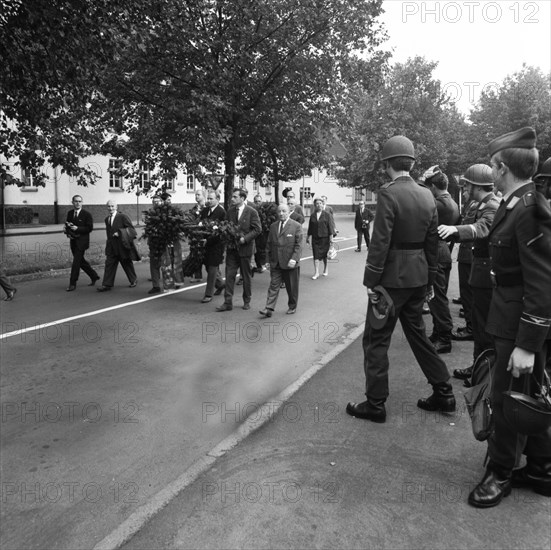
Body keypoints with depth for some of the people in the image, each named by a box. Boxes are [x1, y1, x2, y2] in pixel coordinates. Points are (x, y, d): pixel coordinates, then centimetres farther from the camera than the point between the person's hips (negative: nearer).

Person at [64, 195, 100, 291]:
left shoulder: (87, 214, -6)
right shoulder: (70, 213, 11)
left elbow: (90, 228, -10)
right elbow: (67, 225, 16)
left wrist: (78, 228, -20)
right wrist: (68, 233, -4)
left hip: (82, 241, -6)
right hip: (73, 241, 6)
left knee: (76, 262, -8)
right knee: (81, 261, 14)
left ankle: (72, 284, -3)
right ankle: (94, 276, 30)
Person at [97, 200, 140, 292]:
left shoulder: (123, 217, -9)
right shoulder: (107, 219, 11)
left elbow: (131, 229, -12)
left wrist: (120, 233, -23)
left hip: (122, 246, -5)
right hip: (112, 247, 5)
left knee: (127, 264, 9)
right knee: (109, 264, -3)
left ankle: (133, 280, 29)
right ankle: (107, 285, -2)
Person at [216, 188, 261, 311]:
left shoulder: (251, 212, -7)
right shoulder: (230, 211, 6)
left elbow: (257, 229, -9)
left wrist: (244, 238, -18)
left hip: (245, 248, -3)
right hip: (231, 248, 4)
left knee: (246, 276, 9)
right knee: (229, 275, 0)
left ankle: (247, 301, 24)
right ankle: (228, 303, 5)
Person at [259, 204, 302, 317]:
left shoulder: (296, 226, -4)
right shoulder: (273, 226, 10)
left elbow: (298, 245, -9)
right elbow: (269, 244, 15)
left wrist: (294, 259, -19)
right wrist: (270, 259, 9)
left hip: (290, 263, -3)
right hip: (275, 263, 3)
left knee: (292, 287, 9)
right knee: (274, 286, -1)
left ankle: (292, 307, 25)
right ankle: (269, 309, -3)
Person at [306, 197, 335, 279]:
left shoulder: (327, 215, -2)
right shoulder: (312, 215, 5)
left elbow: (330, 227, -4)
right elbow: (310, 228, 11)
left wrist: (331, 238, -8)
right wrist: (308, 237, 12)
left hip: (325, 238, -2)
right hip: (315, 238, 2)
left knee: (325, 254, 9)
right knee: (316, 255, -4)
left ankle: (325, 269, 28)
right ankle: (316, 273, -2)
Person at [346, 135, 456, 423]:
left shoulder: (389, 193, -16)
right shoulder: (427, 195, 5)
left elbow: (380, 242, -19)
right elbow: (432, 242, 9)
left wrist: (370, 281, -12)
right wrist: (430, 278, 17)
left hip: (393, 277, -7)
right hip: (418, 277, 7)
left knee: (376, 339, 5)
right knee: (417, 332, 21)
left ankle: (375, 404, 13)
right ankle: (443, 393, 28)